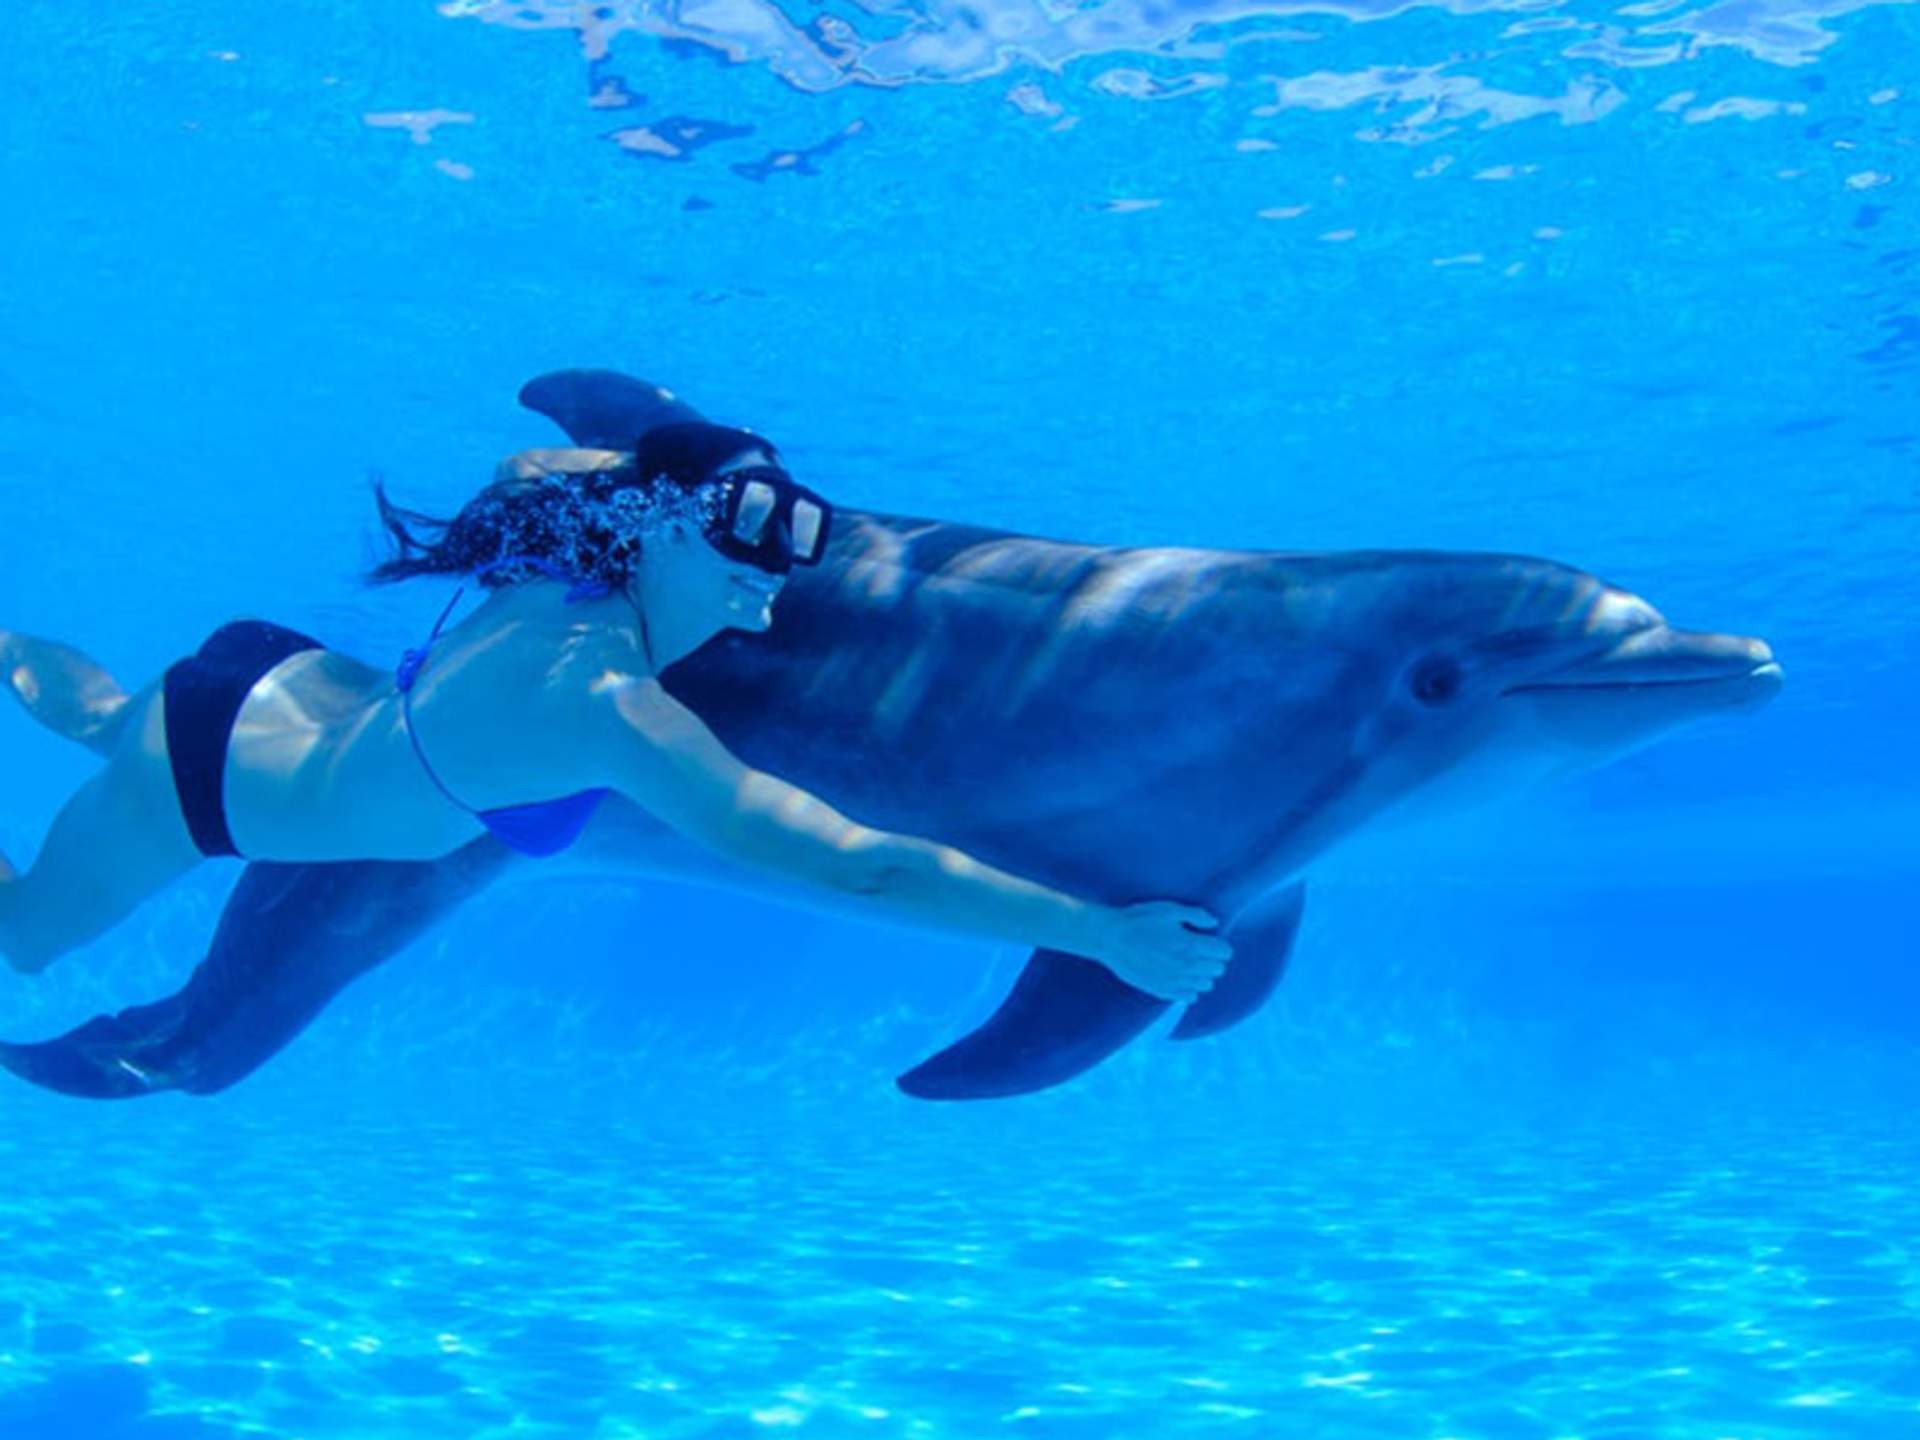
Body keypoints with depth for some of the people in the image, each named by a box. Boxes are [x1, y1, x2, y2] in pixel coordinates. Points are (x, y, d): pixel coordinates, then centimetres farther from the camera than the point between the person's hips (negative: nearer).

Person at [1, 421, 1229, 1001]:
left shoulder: (575, 578, -17)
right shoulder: (607, 698, -41)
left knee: (107, 724, 40)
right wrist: (1097, 929, -47)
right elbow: (855, 865, -47)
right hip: (206, 775, -7)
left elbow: (525, 461, 8)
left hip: (275, 681, 7)